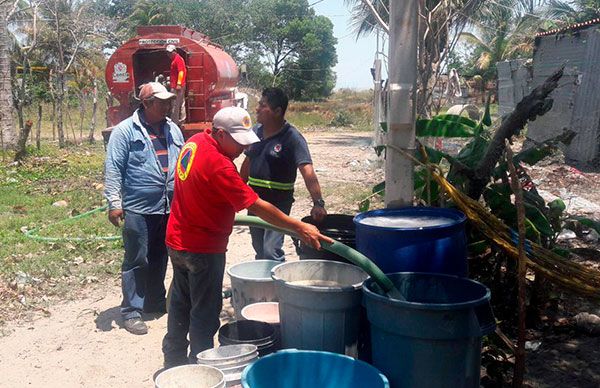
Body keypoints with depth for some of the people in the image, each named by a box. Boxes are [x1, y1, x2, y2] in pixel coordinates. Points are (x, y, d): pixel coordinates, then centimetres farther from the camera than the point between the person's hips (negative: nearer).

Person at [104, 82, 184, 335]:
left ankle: (155, 302, 32)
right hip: (138, 210, -6)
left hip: (169, 209, 6)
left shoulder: (173, 130, 12)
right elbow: (113, 169, -9)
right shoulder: (125, 131, -7)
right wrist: (114, 203, -14)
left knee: (159, 259, 17)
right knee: (136, 262, 0)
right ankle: (131, 311, 10)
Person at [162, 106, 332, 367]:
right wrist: (299, 228, -26)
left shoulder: (195, 142, -1)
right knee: (204, 313, 5)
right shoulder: (219, 165, -28)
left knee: (180, 304, 22)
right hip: (203, 248, -9)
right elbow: (257, 206, -28)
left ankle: (174, 360, 37)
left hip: (177, 240, 9)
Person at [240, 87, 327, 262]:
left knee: (271, 251, -11)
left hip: (278, 201, -7)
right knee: (259, 248, 18)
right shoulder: (256, 131, 4)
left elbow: (308, 172, -26)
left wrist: (318, 203, -35)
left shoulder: (292, 138, -16)